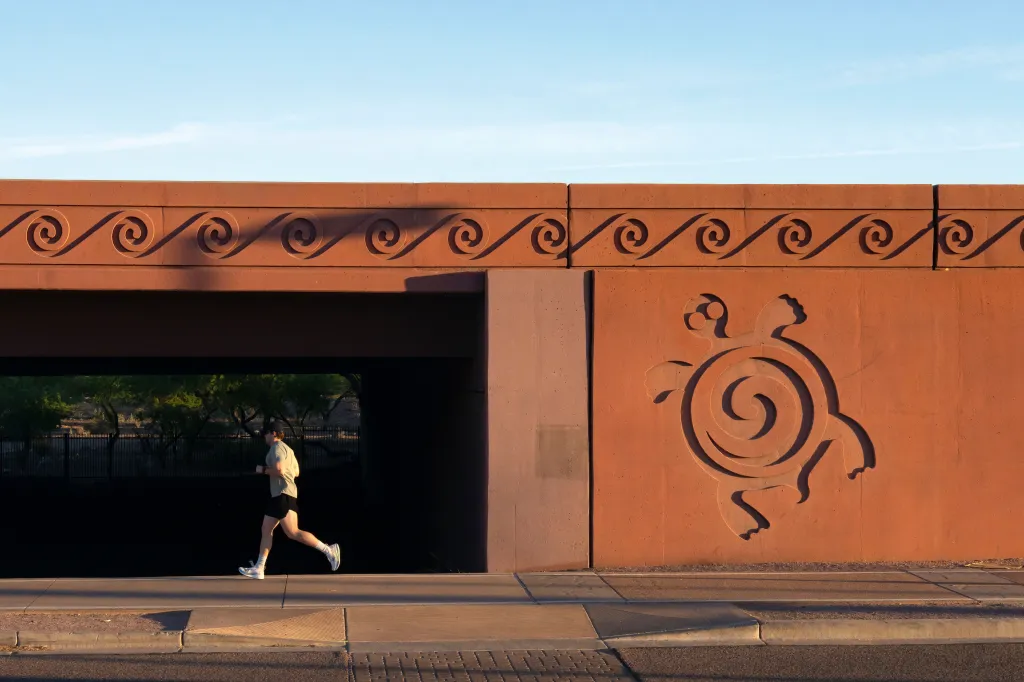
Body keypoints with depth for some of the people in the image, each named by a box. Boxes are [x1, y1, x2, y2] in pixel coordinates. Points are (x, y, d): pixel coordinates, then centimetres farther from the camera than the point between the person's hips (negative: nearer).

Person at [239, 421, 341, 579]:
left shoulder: (277, 448, -10)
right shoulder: (287, 449, 21)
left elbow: (279, 471, -23)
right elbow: (296, 472, 26)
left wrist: (263, 470, -8)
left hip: (283, 494, -11)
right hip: (278, 495, 11)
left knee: (293, 533, -14)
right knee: (266, 530, 8)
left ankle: (328, 550, -14)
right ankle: (258, 569, 6)